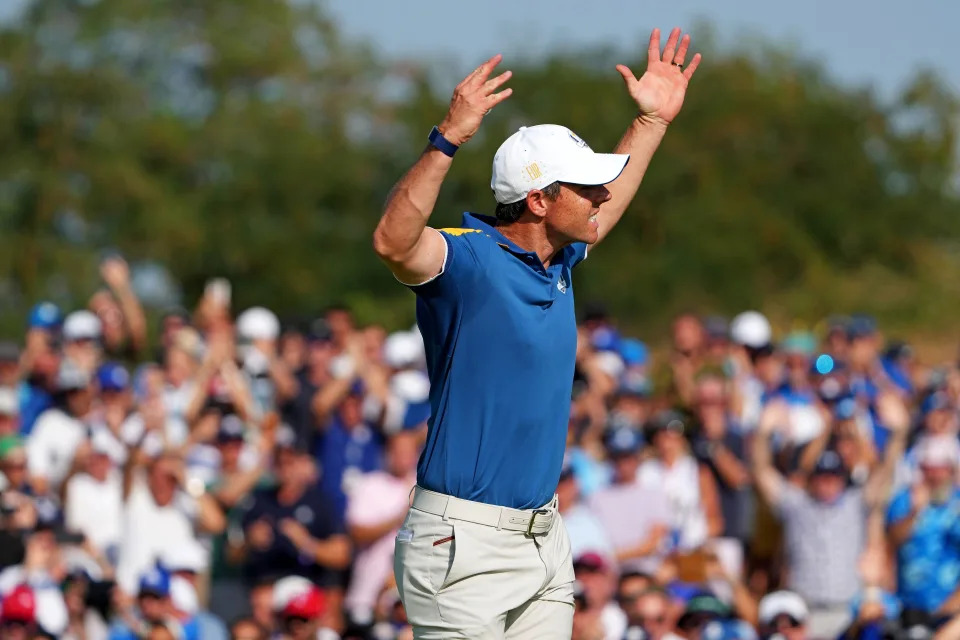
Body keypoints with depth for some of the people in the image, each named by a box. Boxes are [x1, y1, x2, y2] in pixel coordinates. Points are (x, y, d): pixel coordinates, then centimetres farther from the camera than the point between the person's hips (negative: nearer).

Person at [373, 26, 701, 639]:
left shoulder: (559, 263, 12)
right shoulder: (469, 259, -13)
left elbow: (609, 203, 35)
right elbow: (394, 242, -35)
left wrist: (655, 119, 34)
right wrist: (450, 137, -42)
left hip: (545, 537, 8)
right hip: (466, 542, -8)